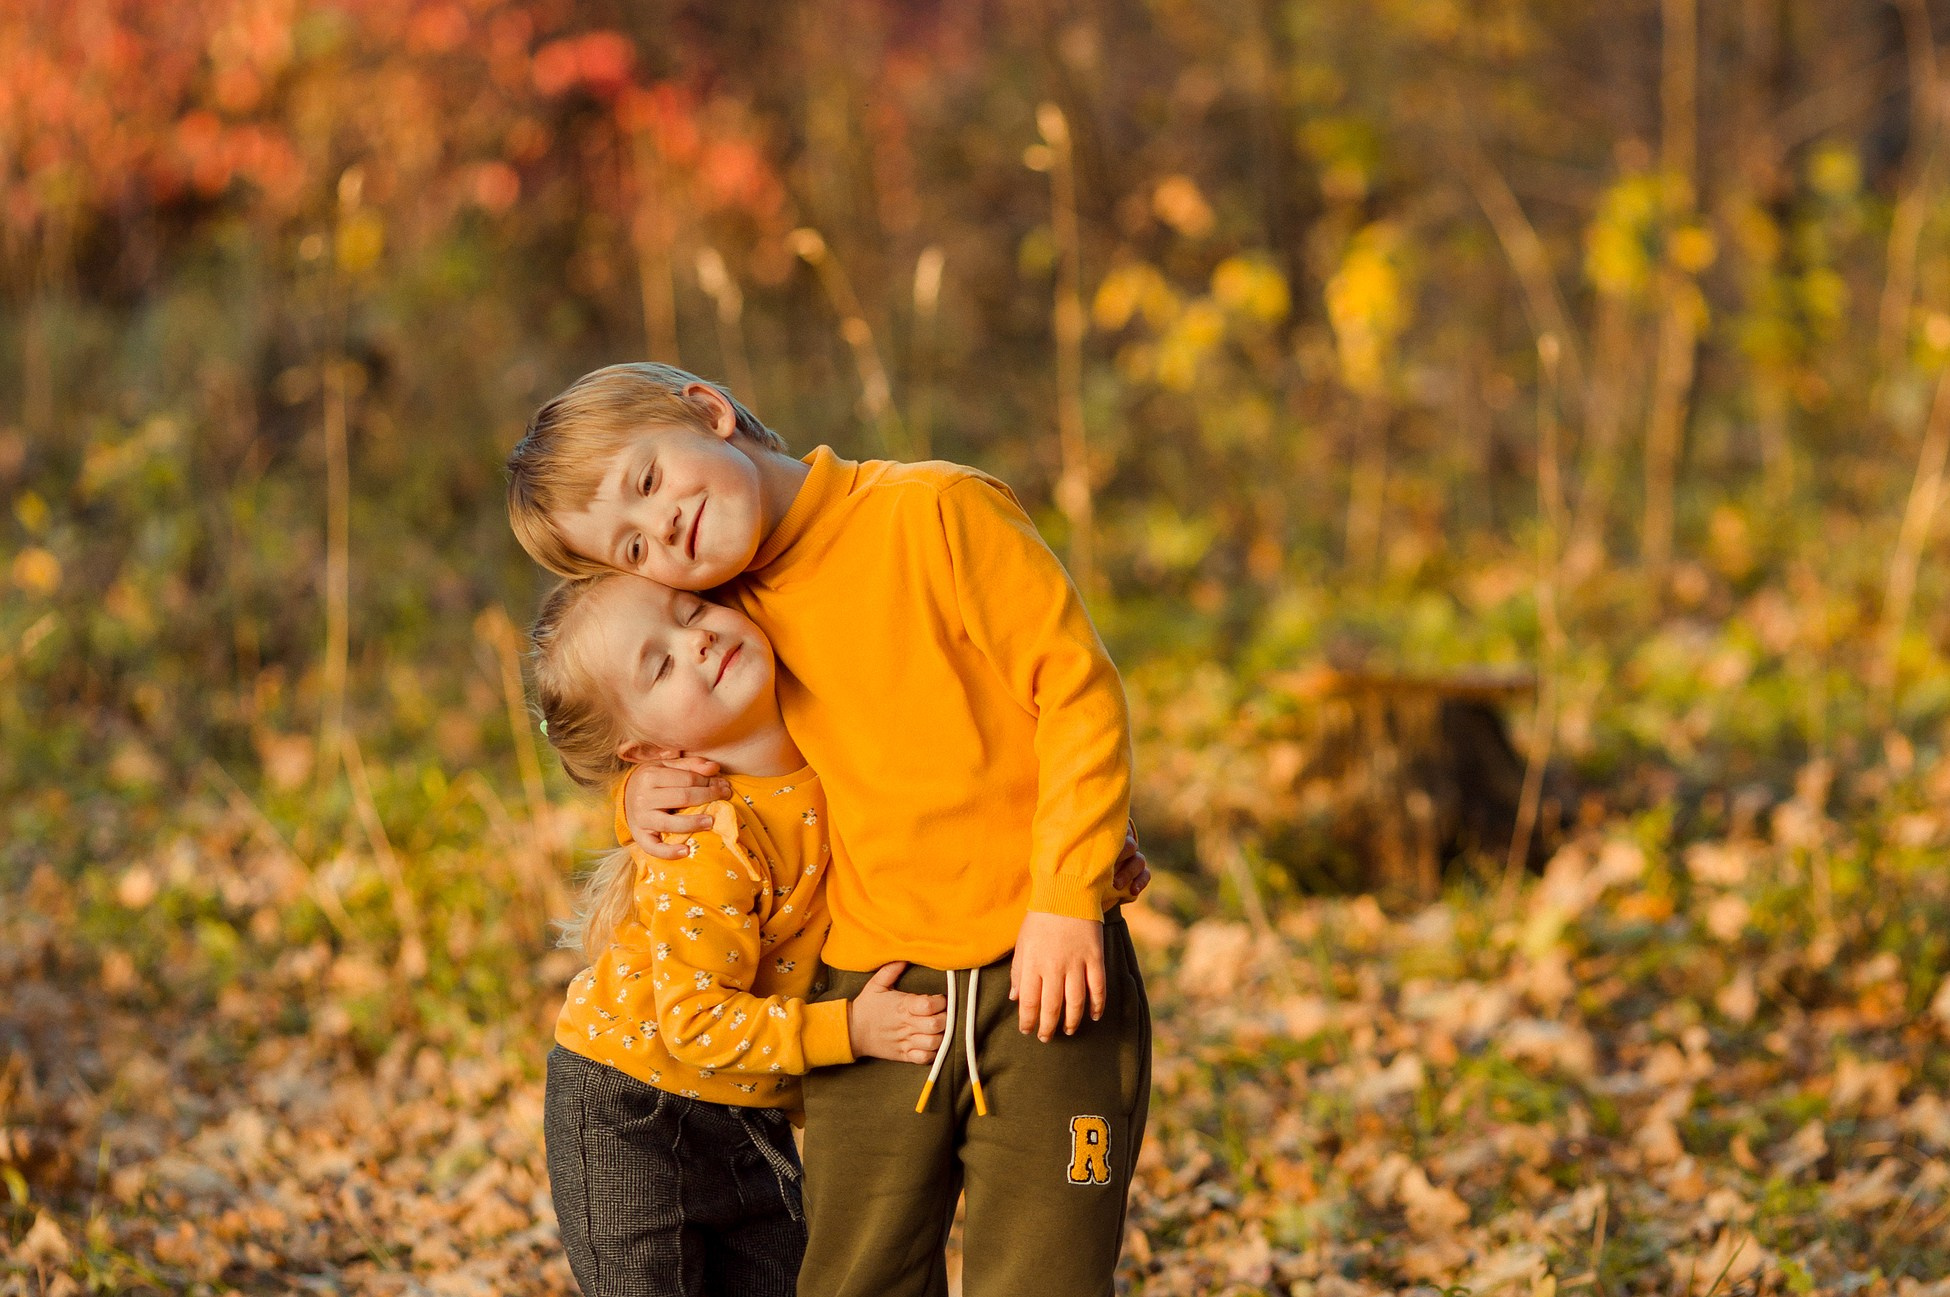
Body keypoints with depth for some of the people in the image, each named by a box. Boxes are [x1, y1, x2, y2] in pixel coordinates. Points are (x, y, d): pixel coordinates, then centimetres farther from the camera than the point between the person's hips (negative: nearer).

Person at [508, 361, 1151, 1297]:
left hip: (1042, 973, -4)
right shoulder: (728, 615, 7)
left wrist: (1066, 900, -14)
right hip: (870, 999, 5)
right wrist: (640, 790, 0)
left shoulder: (938, 510, -9)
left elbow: (1078, 691, -9)